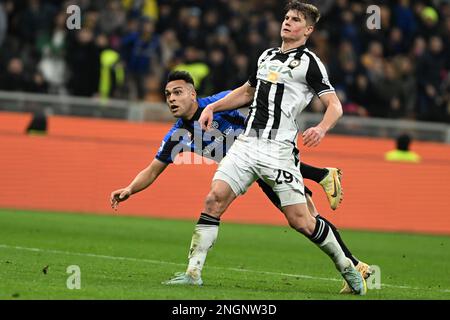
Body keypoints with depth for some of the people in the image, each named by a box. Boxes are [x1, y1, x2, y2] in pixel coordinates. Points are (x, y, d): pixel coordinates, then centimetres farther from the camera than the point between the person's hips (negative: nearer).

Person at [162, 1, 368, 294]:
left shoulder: (309, 62, -1)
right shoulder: (267, 56, 19)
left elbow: (335, 105, -7)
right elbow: (247, 92, 34)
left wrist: (322, 128, -27)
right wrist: (212, 107, 23)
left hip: (279, 148, -6)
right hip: (247, 142, 6)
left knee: (300, 221, -7)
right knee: (214, 199, -10)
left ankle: (346, 265, 15)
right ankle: (194, 271, -8)